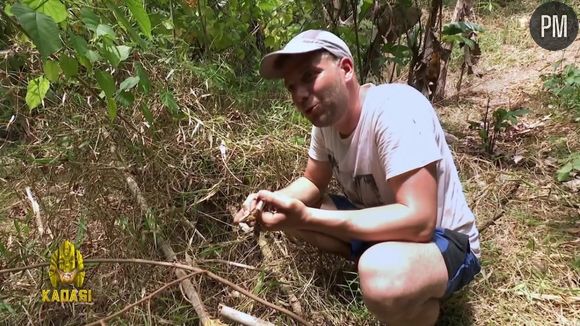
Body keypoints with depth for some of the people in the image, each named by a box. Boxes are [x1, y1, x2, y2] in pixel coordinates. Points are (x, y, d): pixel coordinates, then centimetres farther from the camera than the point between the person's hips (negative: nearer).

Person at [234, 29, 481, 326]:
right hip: (379, 223, 7)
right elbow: (313, 182, 8)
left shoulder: (395, 108, -29)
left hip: (442, 240, -7)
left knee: (382, 277, -38)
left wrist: (306, 218, -36)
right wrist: (273, 201, -15)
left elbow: (418, 221, -34)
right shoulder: (327, 116, -4)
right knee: (285, 213, -1)